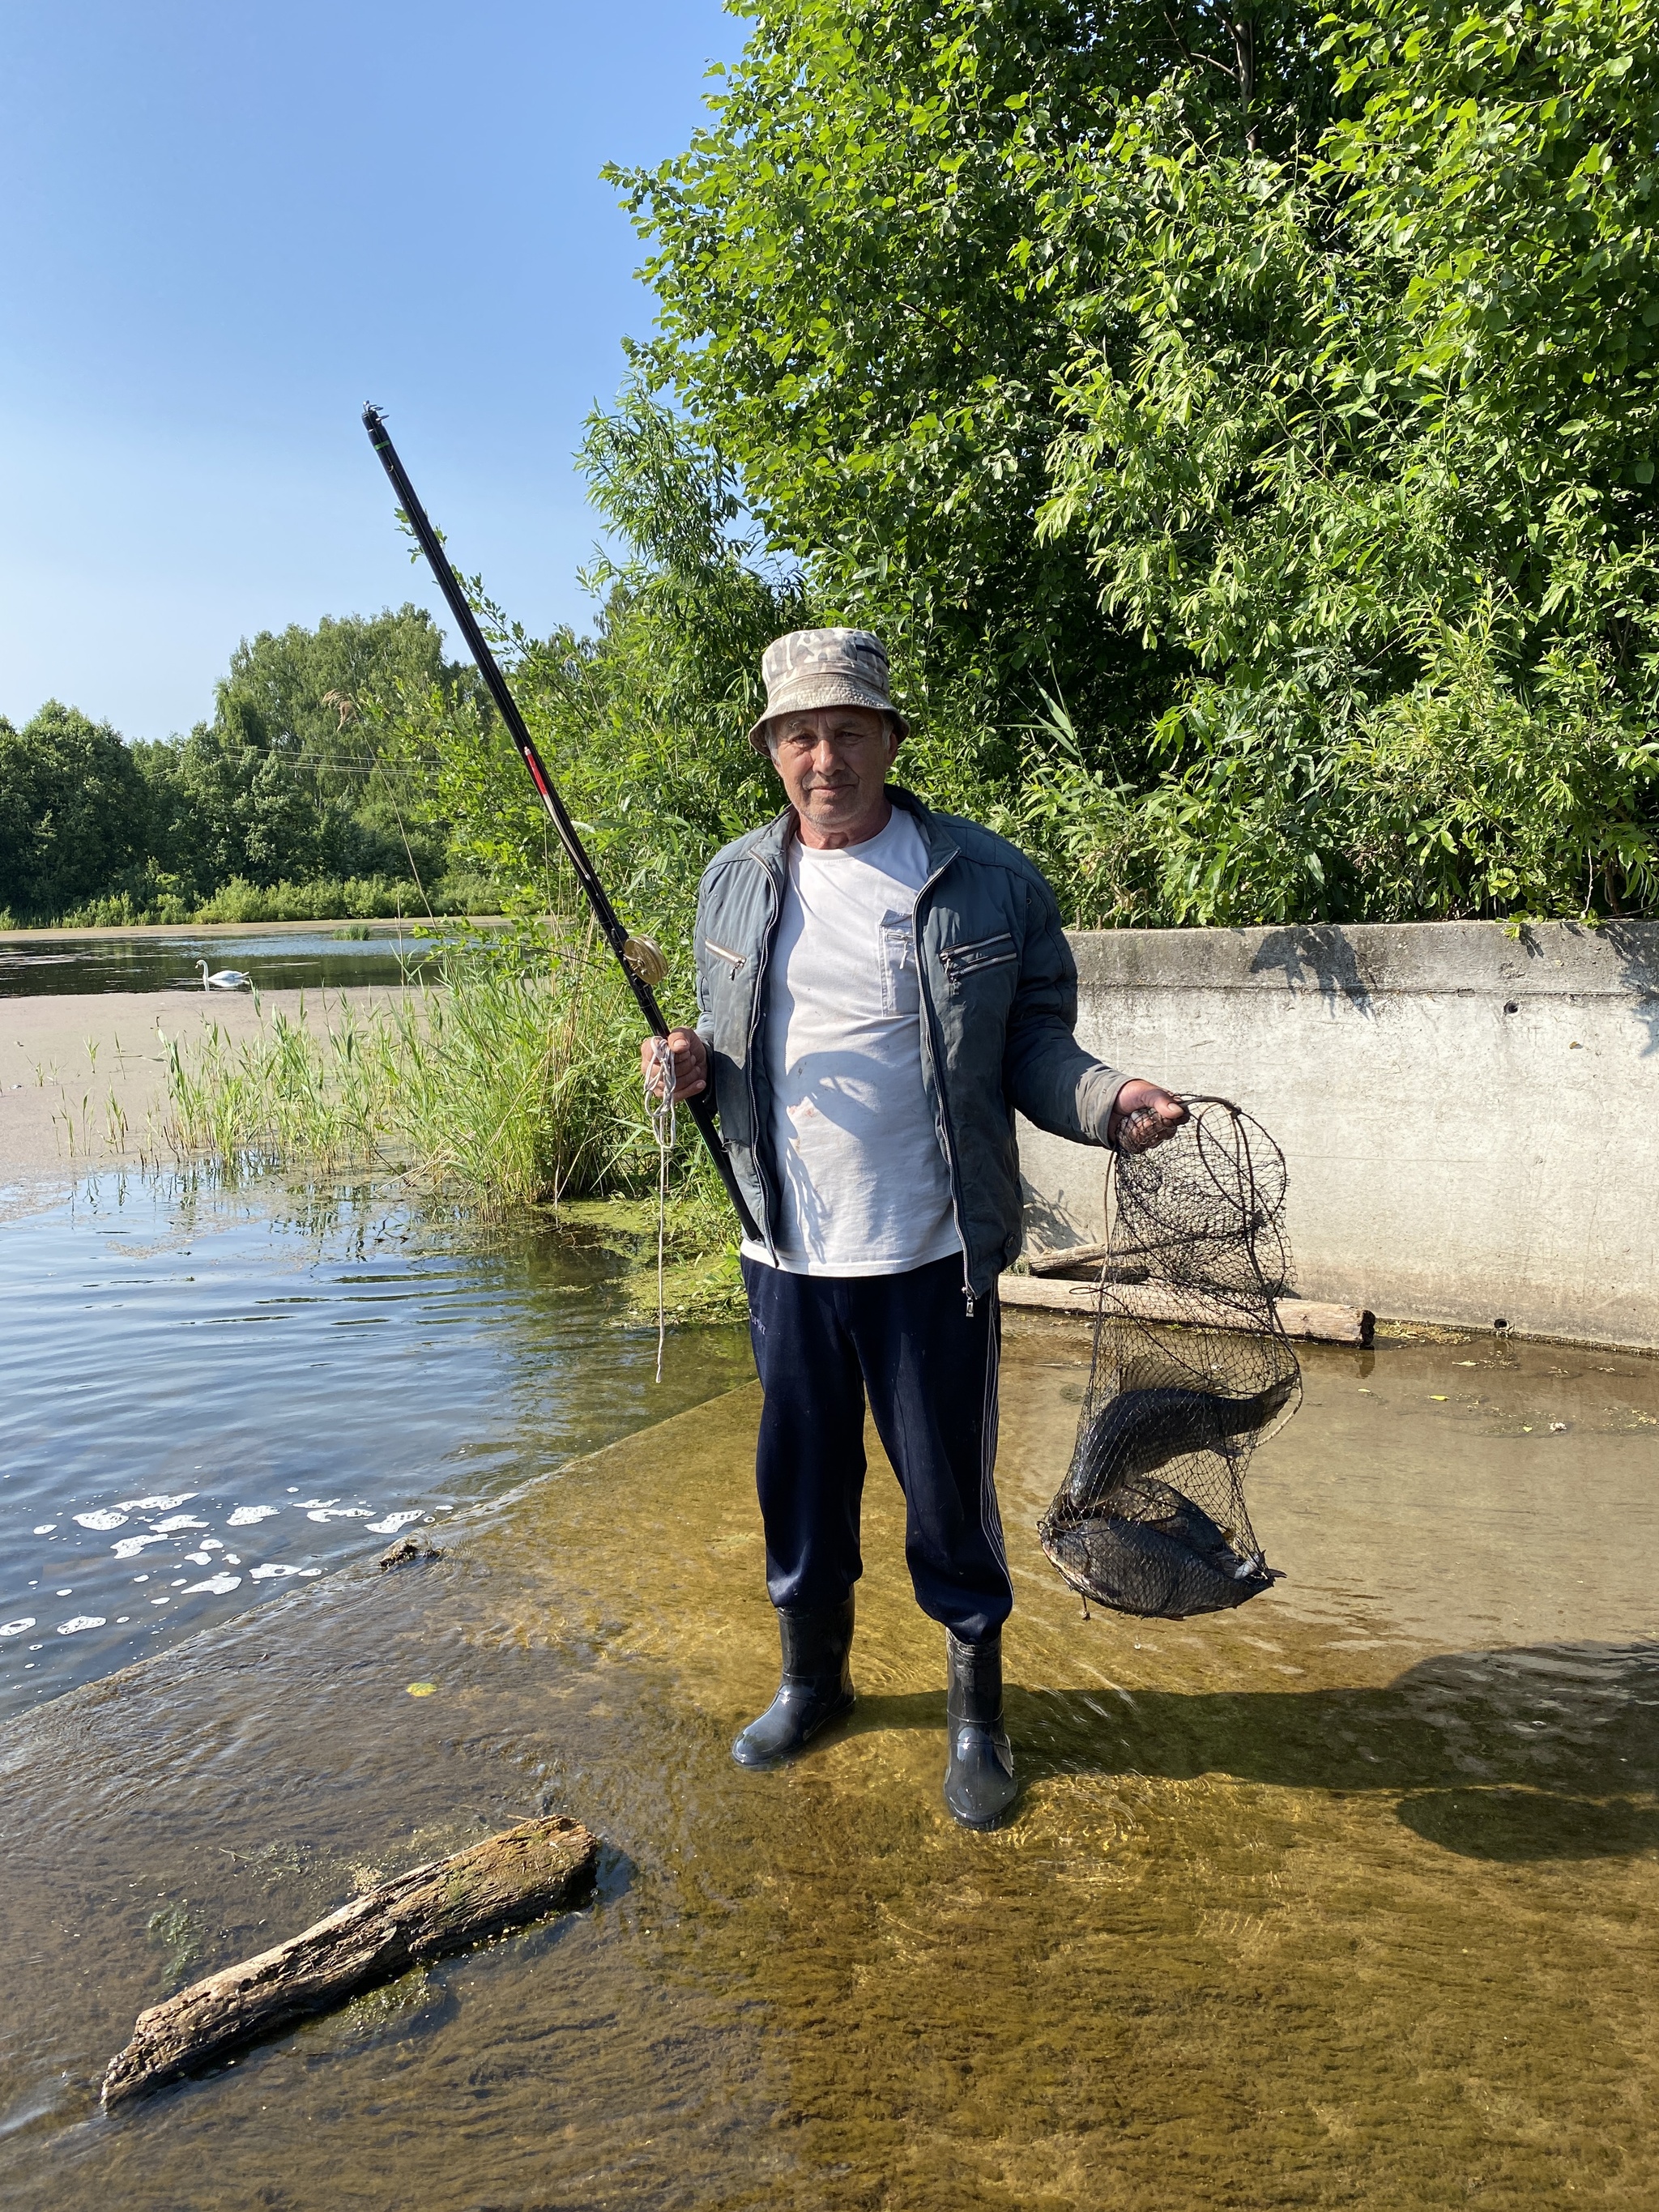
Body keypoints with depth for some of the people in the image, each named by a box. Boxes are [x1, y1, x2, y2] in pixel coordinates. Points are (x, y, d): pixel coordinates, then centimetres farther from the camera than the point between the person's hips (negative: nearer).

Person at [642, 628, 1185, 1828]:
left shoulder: (986, 879, -5)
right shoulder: (737, 881, 7)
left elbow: (1032, 1046, -2)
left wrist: (1106, 1100, -22)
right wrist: (692, 1064, -5)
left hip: (931, 1248, -3)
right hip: (786, 1247, 4)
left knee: (948, 1484, 7)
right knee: (801, 1475, 17)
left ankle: (976, 1705, 31)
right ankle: (813, 1675, 41)